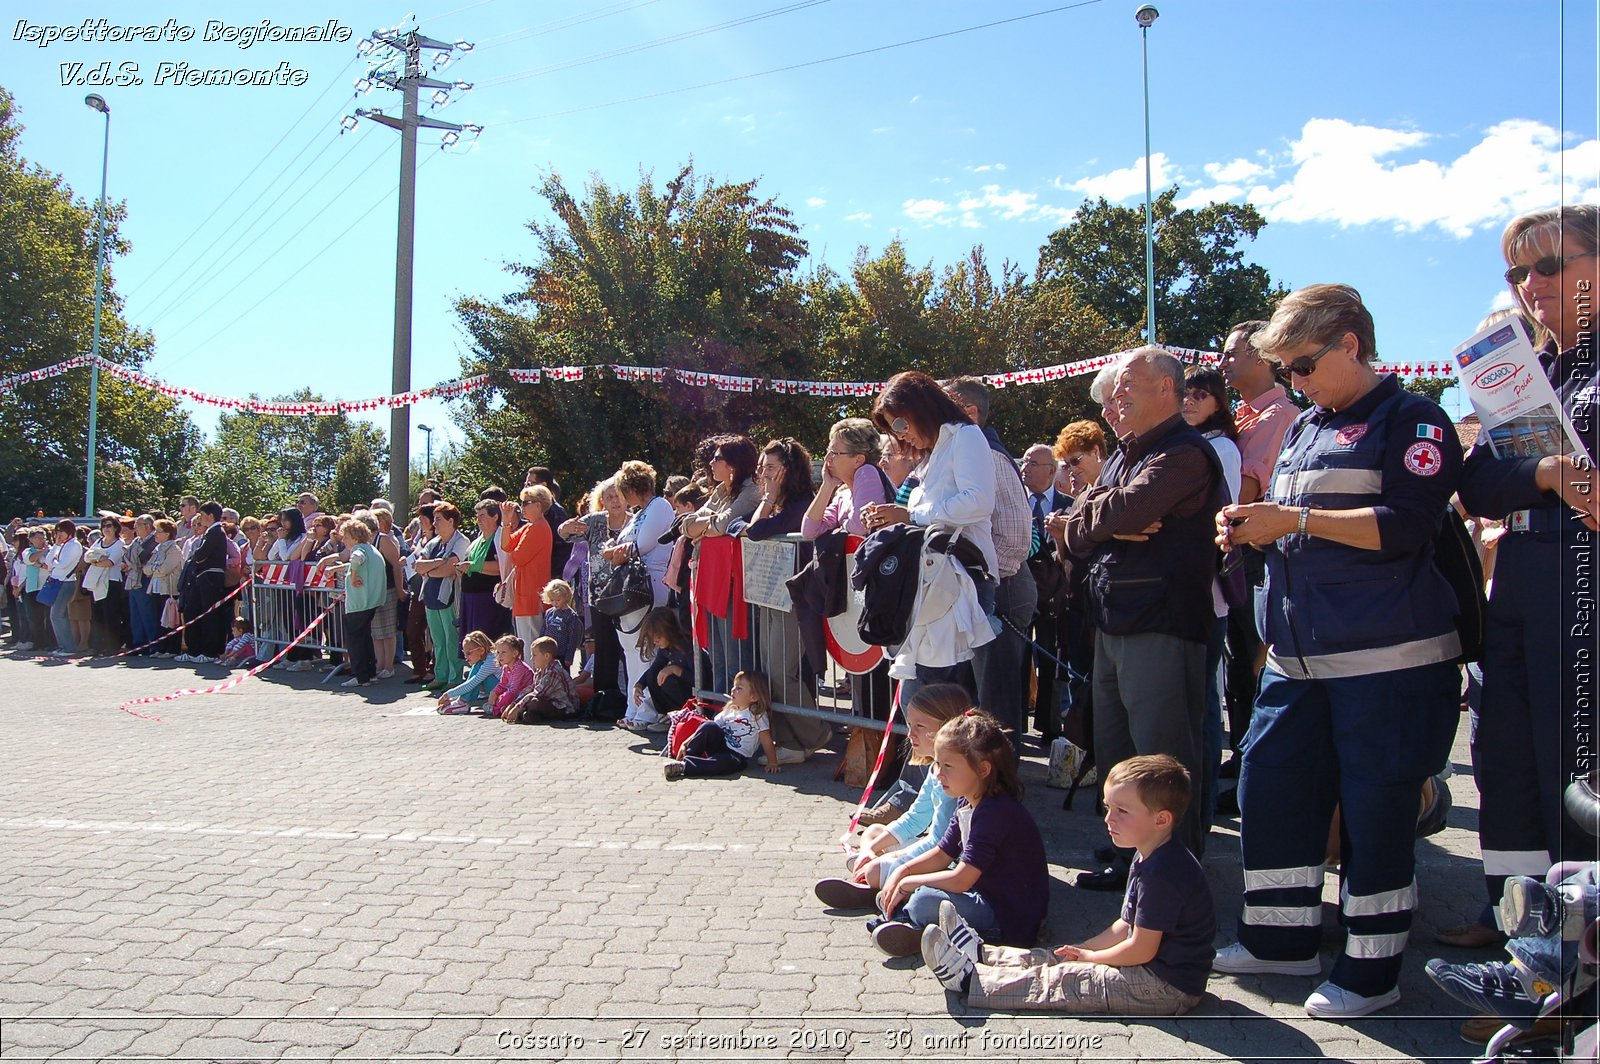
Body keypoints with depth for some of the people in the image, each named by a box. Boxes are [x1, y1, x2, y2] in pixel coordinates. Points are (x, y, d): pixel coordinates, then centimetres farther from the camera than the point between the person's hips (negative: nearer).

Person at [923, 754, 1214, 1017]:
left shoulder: (1163, 873, -26)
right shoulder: (1148, 859, 8)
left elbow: (1141, 950, -22)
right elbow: (1127, 925, 15)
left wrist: (1090, 957, -8)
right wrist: (1084, 949, 6)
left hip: (1170, 988, -9)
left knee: (1062, 980, -10)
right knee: (1054, 959, 10)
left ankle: (967, 977, -7)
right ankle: (979, 953, 18)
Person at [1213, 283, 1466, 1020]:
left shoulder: (1412, 420, -5)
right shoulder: (1303, 430, 17)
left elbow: (1404, 526, -17)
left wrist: (1294, 519, -17)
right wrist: (1250, 530, 4)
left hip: (1386, 660, -7)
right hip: (1297, 656, 8)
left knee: (1374, 812, 1)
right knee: (1268, 790, 9)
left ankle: (1372, 970, 16)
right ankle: (1283, 937, 26)